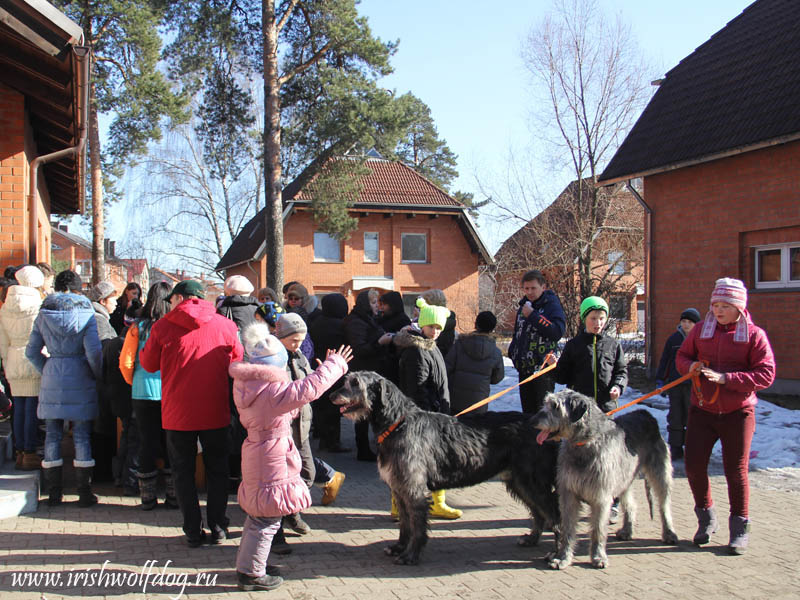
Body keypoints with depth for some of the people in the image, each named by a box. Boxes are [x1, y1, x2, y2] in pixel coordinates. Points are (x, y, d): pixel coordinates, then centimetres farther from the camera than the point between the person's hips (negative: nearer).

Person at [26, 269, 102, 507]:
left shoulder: (44, 314, 4)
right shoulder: (86, 313, -6)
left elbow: (32, 351, 6)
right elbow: (93, 350, -14)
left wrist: (46, 371, 16)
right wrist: (98, 374, 0)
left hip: (52, 380, 3)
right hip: (80, 378, -3)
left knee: (53, 435, 10)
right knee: (82, 436, 3)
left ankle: (54, 492, 15)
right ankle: (84, 493, 7)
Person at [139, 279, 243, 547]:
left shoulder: (163, 326, -7)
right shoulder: (225, 326, -3)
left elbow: (149, 364, 4)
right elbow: (237, 364, 9)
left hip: (178, 414, -1)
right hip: (215, 413, 1)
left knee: (183, 472, 11)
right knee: (217, 469, 16)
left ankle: (193, 531, 12)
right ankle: (217, 527, 19)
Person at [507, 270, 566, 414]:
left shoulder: (552, 305, -7)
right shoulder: (524, 306, 14)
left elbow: (558, 332, -22)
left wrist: (533, 316, -21)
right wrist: (512, 350, 12)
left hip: (543, 368, -7)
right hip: (524, 368, 7)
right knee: (528, 410, 13)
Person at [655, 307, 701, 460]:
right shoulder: (674, 339, 4)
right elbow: (664, 360, 8)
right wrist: (660, 380, 2)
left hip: (693, 385, -2)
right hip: (674, 384, 2)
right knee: (675, 418, 7)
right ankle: (675, 449, 15)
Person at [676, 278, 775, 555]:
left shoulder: (754, 334, -6)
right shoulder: (701, 329, 5)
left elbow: (766, 374, -12)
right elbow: (681, 356, 15)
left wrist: (726, 378, -22)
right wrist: (690, 365, -9)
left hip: (737, 412, -3)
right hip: (702, 410, 3)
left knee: (736, 470, 3)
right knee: (694, 465, 1)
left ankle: (740, 527, 19)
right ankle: (706, 518, 23)